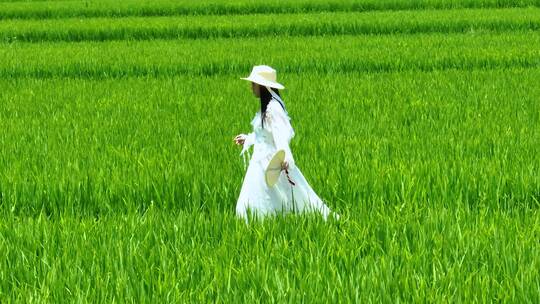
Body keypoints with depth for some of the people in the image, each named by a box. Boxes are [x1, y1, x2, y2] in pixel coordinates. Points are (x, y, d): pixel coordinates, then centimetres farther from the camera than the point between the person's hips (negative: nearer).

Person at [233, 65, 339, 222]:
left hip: (272, 163, -10)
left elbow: (280, 134, -30)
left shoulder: (273, 108, -19)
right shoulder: (266, 107, 10)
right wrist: (248, 139, 36)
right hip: (262, 162, 10)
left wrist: (284, 156, -44)